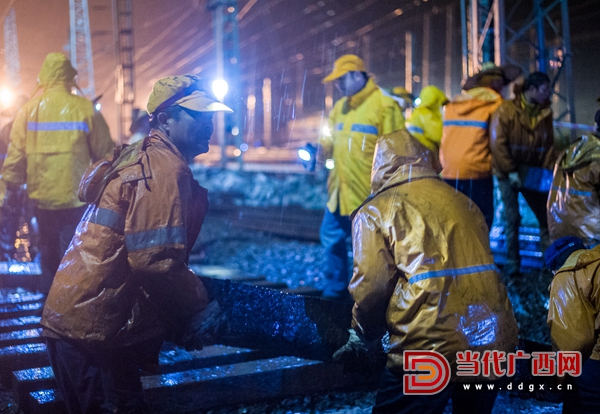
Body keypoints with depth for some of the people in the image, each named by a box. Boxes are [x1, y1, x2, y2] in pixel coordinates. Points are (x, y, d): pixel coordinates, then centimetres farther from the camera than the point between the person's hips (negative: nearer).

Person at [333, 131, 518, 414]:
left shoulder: (376, 210, 3)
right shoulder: (461, 202, 19)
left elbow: (372, 287, -5)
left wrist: (360, 338, 12)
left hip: (430, 348, -5)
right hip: (496, 341, 6)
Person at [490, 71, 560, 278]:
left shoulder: (545, 113, 4)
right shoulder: (506, 110, -12)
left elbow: (549, 145, 8)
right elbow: (498, 143, -15)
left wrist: (548, 170, -4)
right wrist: (510, 171, -16)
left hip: (533, 174, 5)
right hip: (509, 174, -5)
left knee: (546, 215, 4)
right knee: (512, 218, -3)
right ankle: (512, 264, 6)